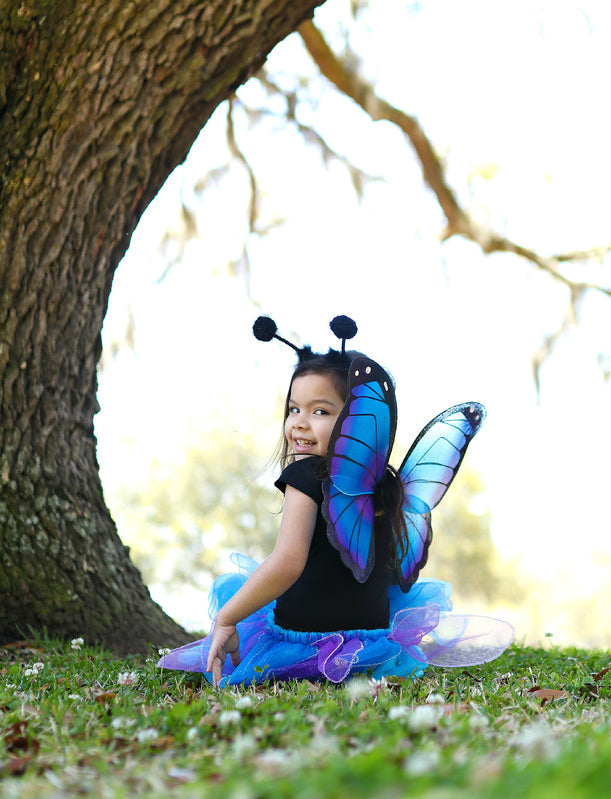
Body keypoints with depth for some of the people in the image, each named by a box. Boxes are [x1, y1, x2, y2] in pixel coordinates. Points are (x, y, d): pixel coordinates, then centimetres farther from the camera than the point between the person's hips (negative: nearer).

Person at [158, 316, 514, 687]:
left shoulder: (308, 474, -16)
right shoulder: (389, 483, 3)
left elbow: (287, 562, -27)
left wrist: (225, 620, -19)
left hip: (302, 639, -6)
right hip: (374, 630, 6)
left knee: (228, 587, 22)